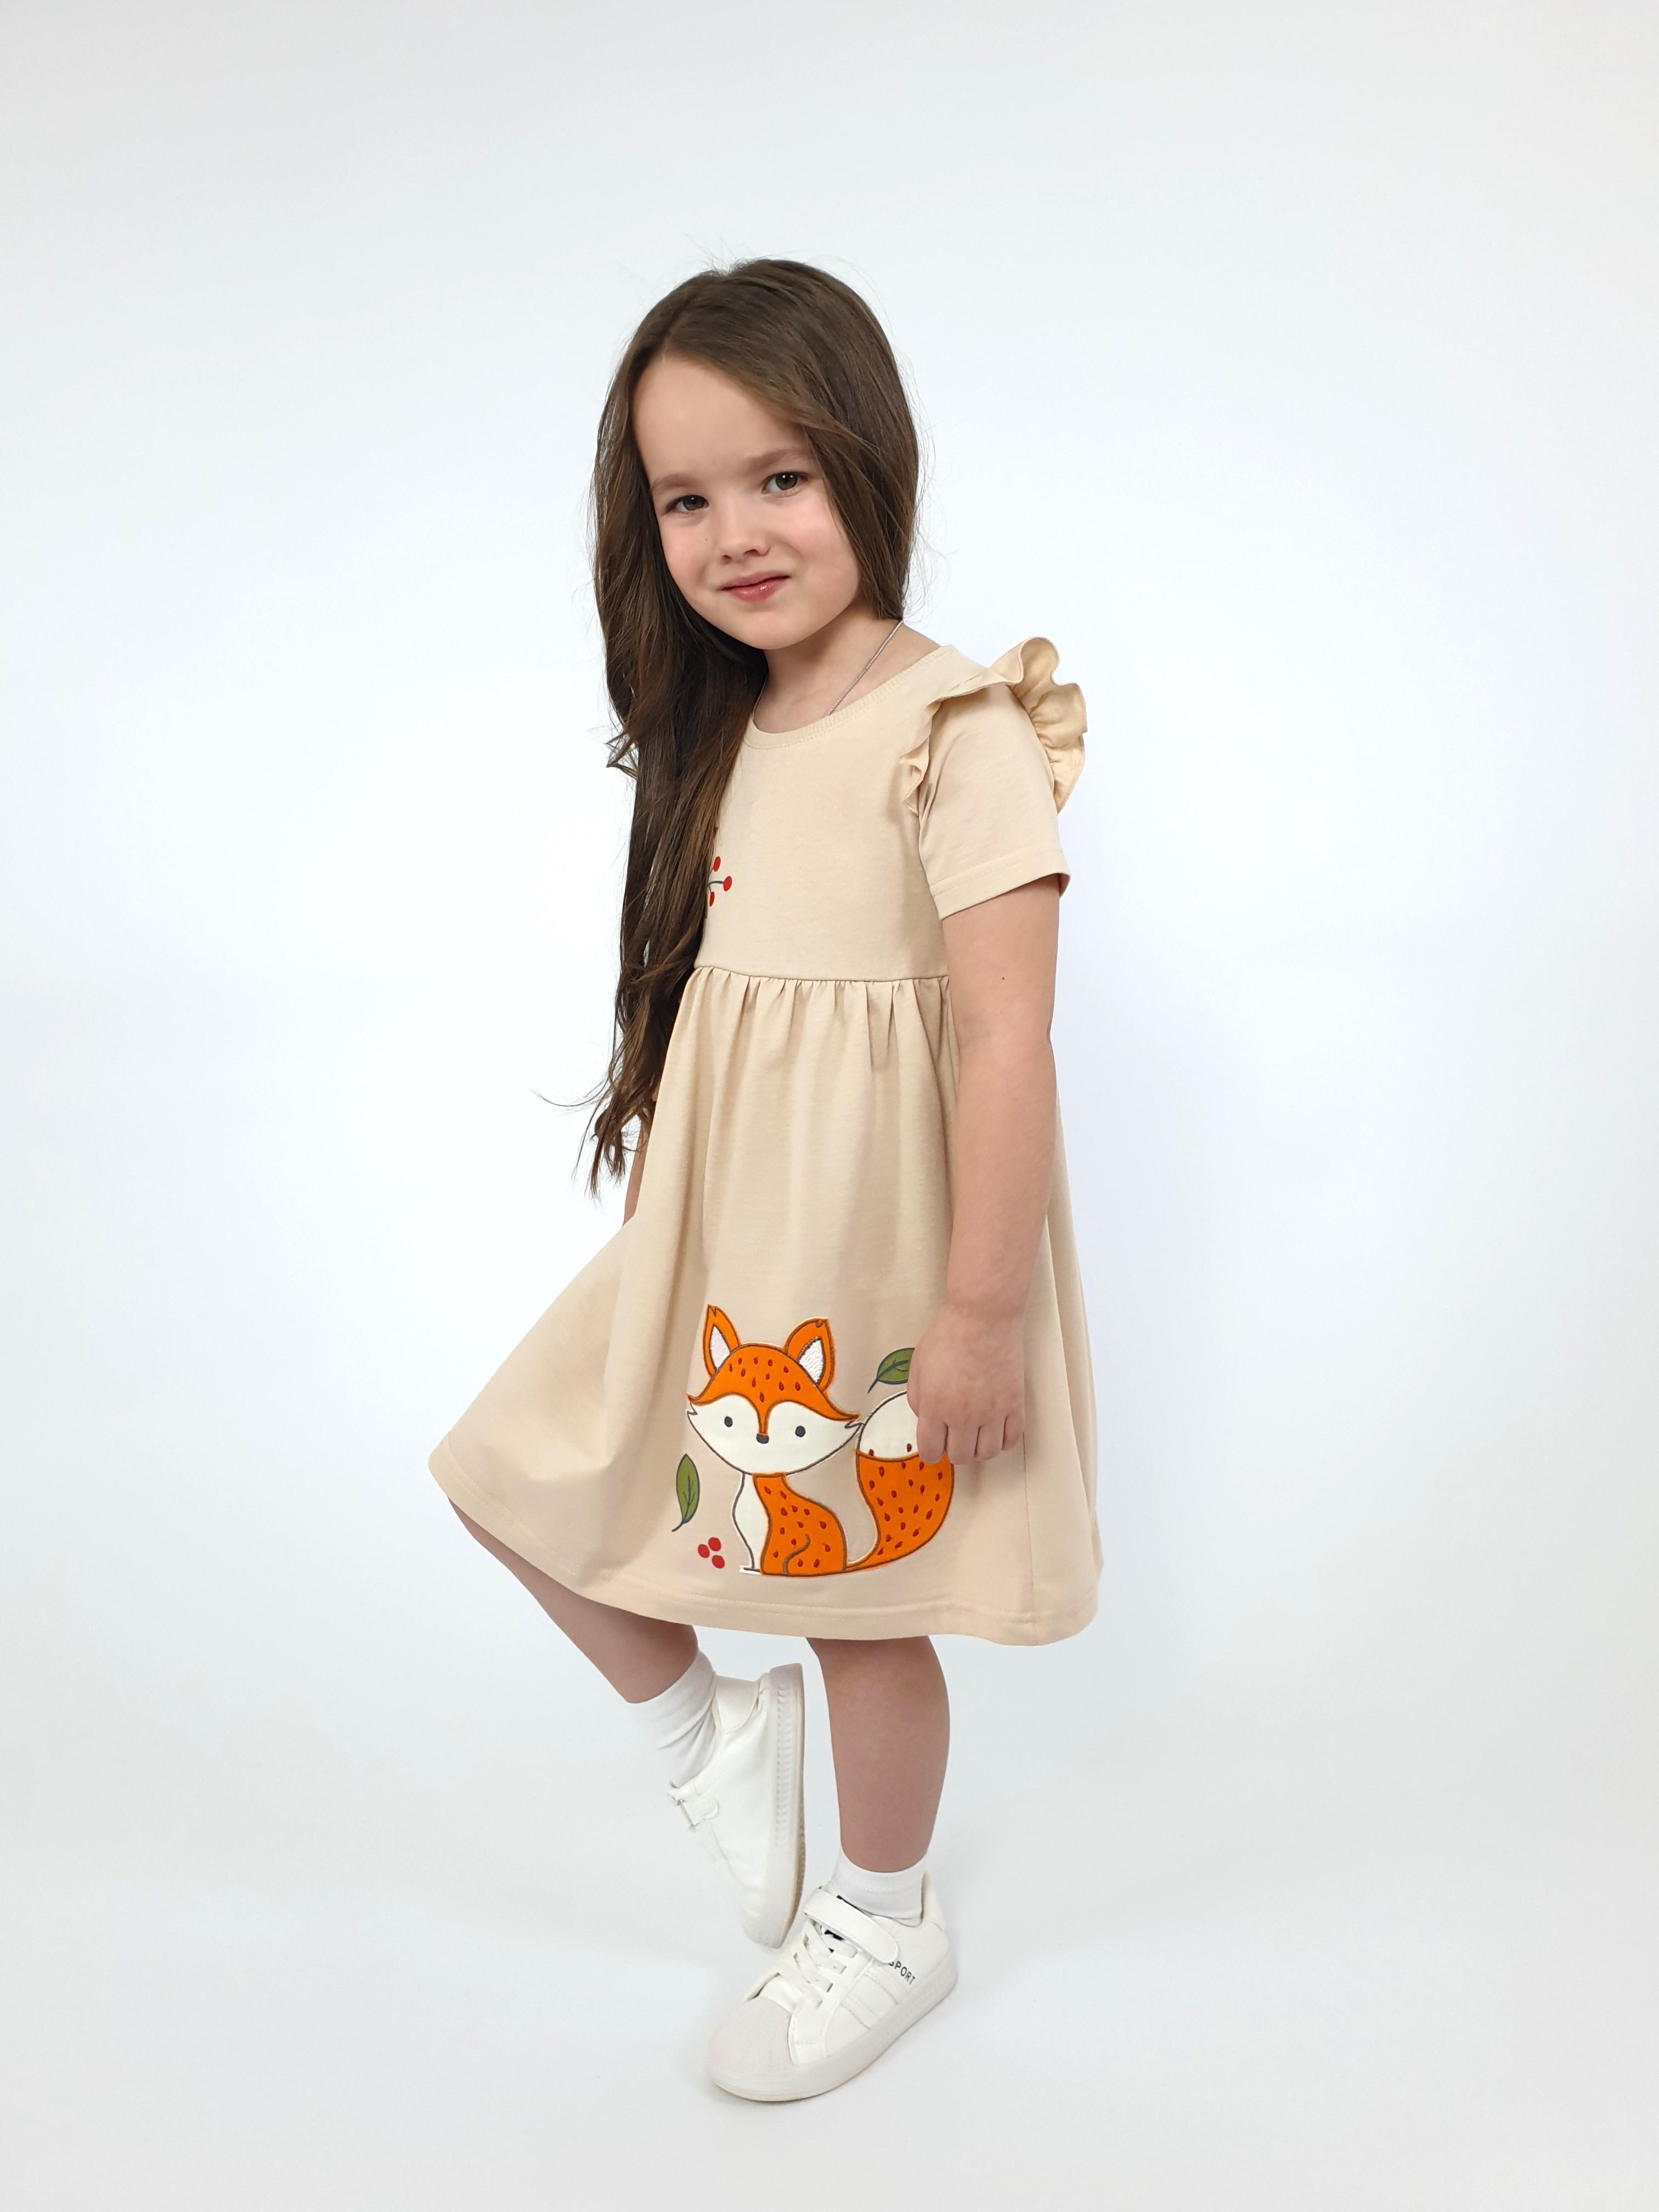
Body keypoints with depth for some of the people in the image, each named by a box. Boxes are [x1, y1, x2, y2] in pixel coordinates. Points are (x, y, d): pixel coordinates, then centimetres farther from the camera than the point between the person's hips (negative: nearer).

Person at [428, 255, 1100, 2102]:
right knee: (520, 1483, 12)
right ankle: (711, 1728, 36)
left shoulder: (955, 731, -18)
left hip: (878, 1249, -7)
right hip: (715, 1240, 8)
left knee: (859, 1595, 9)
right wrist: (676, 1216, 16)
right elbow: (707, 999, 12)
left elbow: (1007, 1035, -22)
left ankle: (884, 1931, 35)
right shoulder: (725, 735, 8)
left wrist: (984, 1306, -23)